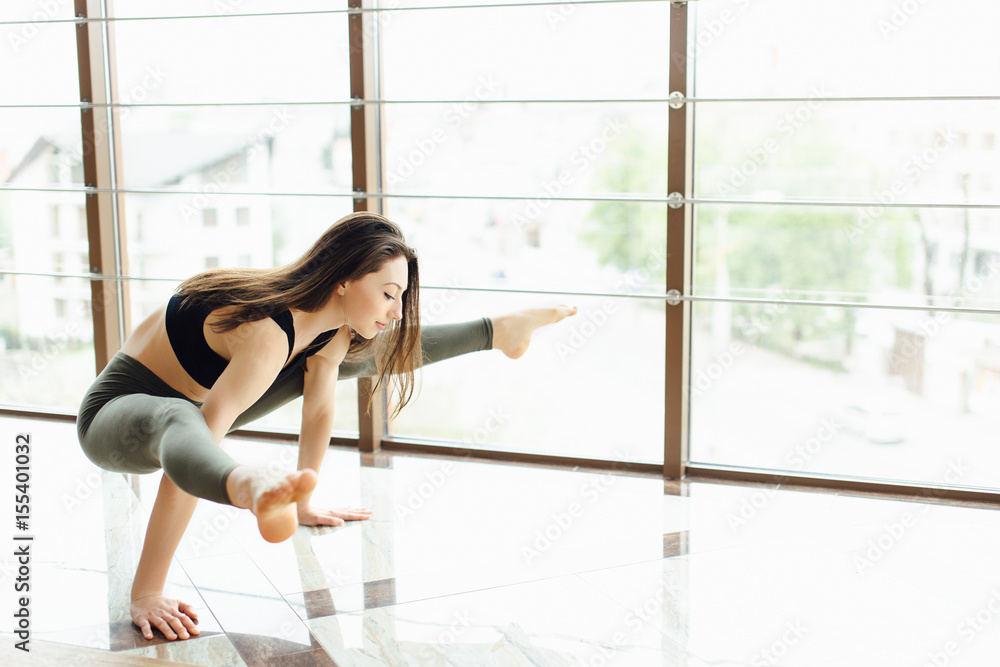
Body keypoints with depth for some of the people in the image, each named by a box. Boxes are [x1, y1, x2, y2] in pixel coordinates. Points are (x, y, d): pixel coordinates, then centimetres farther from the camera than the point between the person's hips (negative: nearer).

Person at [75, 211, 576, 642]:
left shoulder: (336, 326, -13)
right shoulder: (267, 335, -39)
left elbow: (319, 410, 2)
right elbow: (189, 456, -44)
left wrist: (304, 506, 9)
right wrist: (146, 594, -47)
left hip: (197, 398, 8)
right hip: (118, 411, -8)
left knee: (363, 352, 13)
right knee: (178, 422, -47)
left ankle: (498, 331, 29)